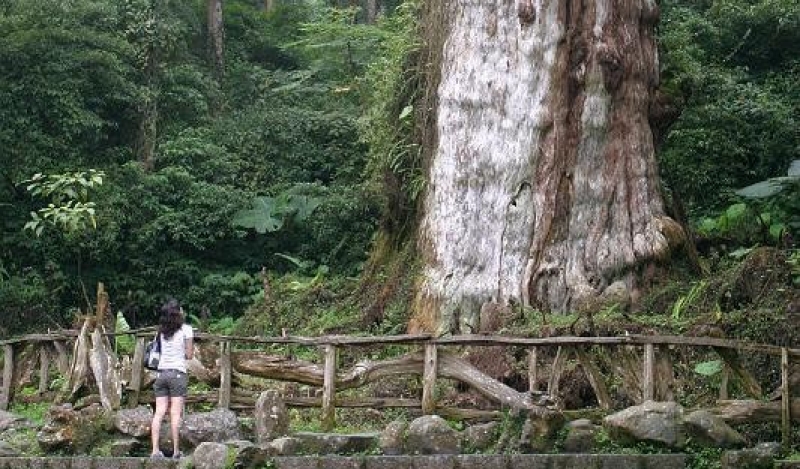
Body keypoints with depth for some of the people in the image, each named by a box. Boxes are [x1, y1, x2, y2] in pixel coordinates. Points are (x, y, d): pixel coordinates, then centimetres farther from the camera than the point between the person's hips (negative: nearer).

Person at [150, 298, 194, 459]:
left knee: (159, 412, -1)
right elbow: (189, 355, 0)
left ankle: (155, 450, -7)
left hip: (161, 372, 4)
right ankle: (176, 450, -7)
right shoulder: (185, 329, -1)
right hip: (177, 372, -4)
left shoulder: (162, 330, 11)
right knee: (175, 413, -5)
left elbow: (160, 350, 13)